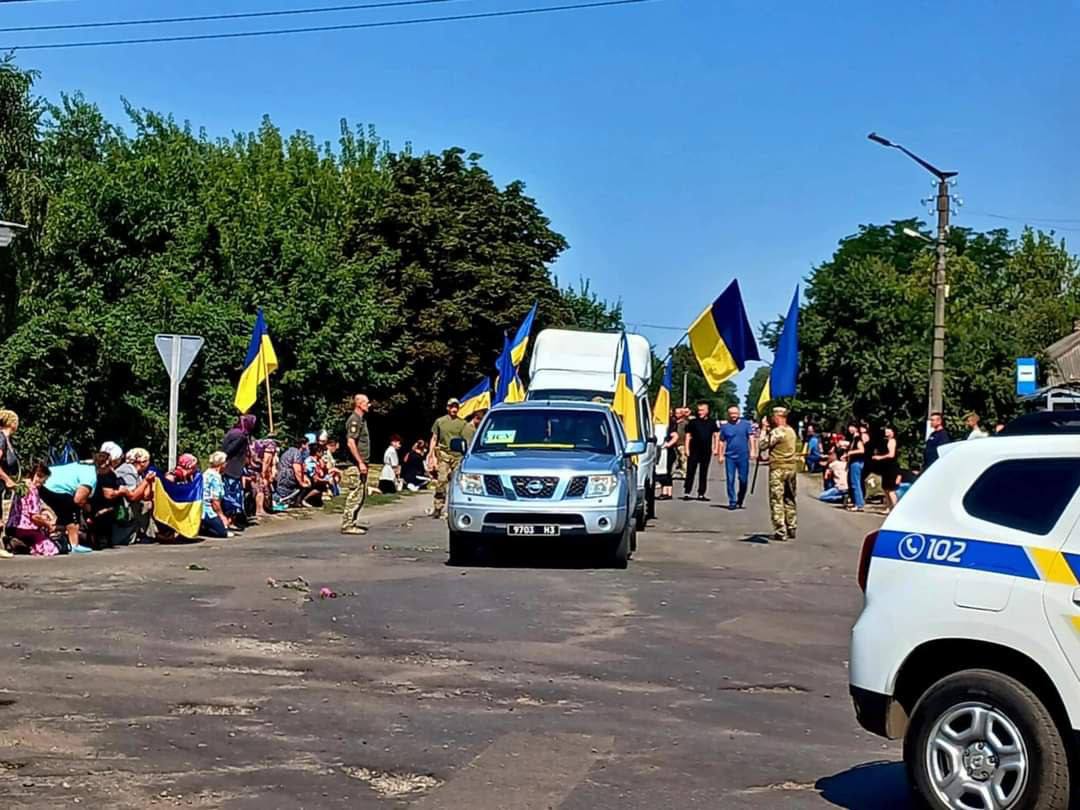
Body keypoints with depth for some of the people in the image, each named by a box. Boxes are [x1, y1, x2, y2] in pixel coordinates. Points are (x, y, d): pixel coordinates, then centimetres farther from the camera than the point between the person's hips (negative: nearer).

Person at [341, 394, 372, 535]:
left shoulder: (361, 419, 17)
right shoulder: (354, 420, -14)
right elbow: (350, 443, -22)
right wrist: (360, 462, -23)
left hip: (361, 463, 10)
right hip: (357, 464, -10)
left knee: (362, 494, 14)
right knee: (355, 494, -9)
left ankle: (353, 522, 20)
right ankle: (348, 525, -7)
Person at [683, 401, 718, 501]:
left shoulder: (712, 422, 6)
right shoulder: (693, 422, 1)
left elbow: (715, 435, 11)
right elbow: (688, 436, 2)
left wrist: (715, 448, 3)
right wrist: (687, 449, -5)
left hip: (706, 451, 2)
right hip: (694, 451, -2)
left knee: (704, 473, 8)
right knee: (690, 471, -5)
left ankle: (701, 494, 13)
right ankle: (686, 492, -3)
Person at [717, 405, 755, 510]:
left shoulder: (746, 424, 3)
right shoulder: (724, 426, 7)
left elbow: (751, 437, 0)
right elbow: (721, 442, 12)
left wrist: (752, 450, -11)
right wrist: (720, 455, 7)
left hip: (743, 456, -1)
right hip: (730, 456, 1)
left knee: (743, 480, 3)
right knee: (730, 480, -2)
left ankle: (740, 501, 20)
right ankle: (732, 501, 3)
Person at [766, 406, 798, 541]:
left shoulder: (776, 432, -14)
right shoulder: (792, 431, 12)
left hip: (778, 469, -7)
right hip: (792, 468, 8)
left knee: (776, 500, -4)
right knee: (790, 500, 16)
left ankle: (780, 531, -8)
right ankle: (791, 529, 19)